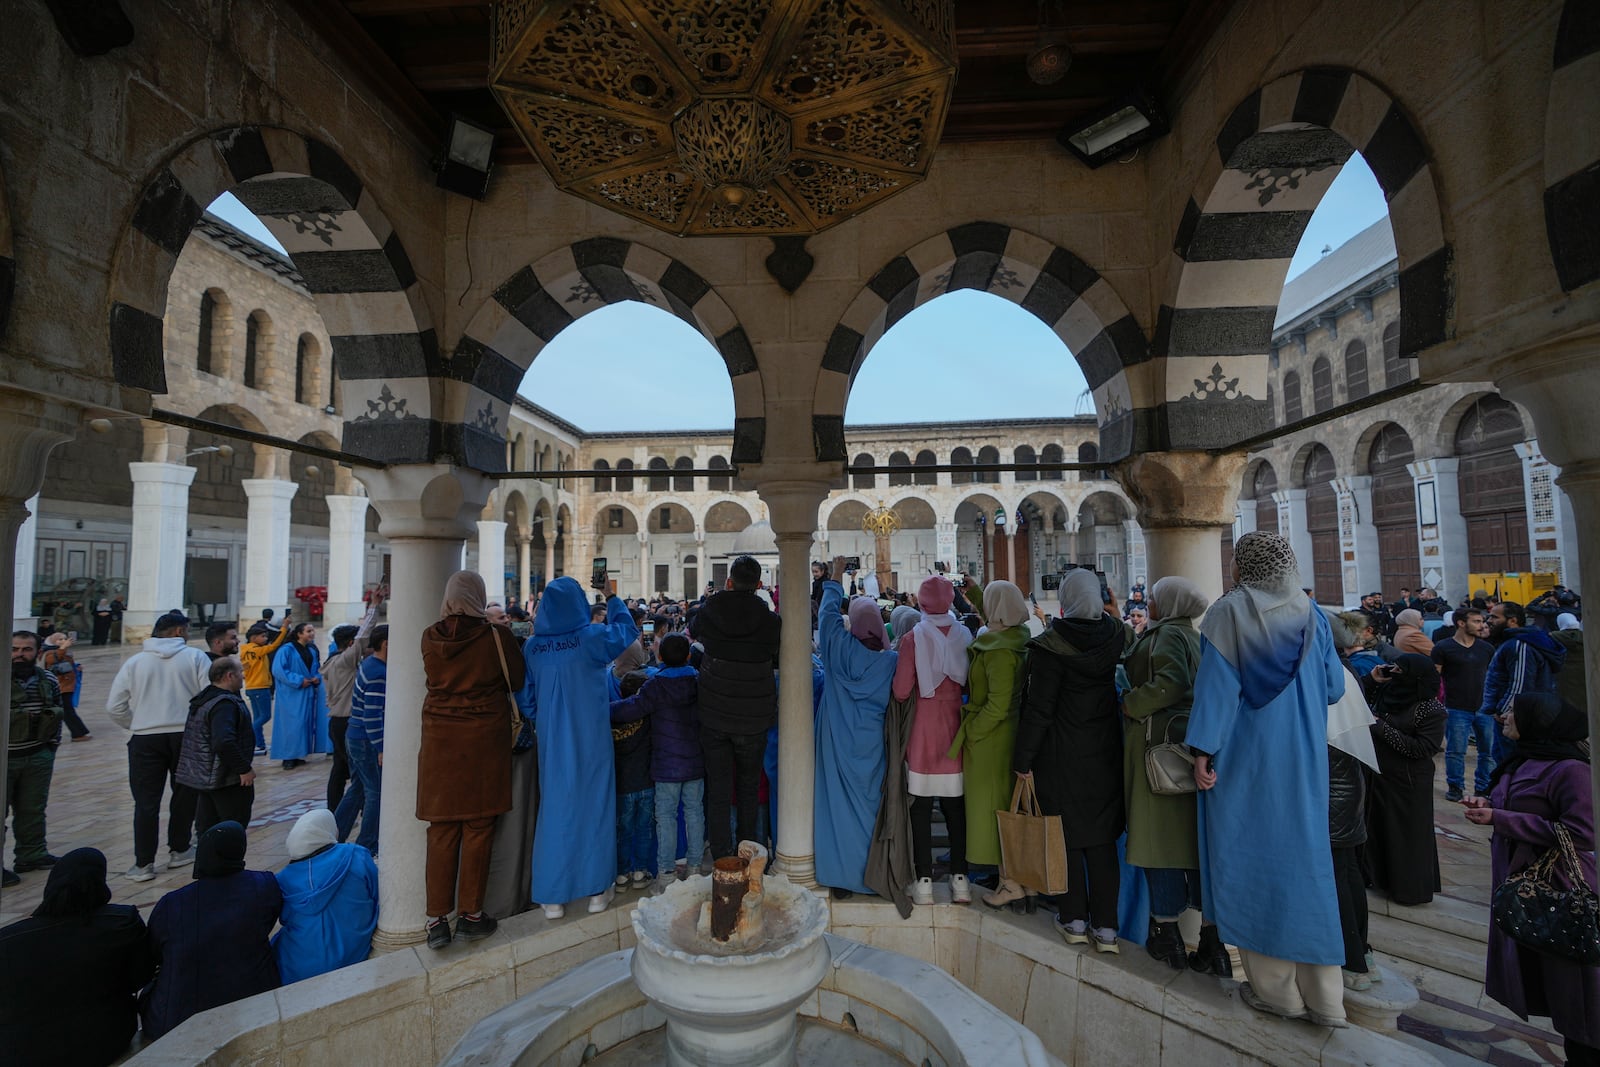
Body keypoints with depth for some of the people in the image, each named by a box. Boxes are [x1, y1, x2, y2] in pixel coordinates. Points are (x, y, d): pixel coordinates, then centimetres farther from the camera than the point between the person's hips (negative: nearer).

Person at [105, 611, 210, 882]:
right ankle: (179, 850, 27)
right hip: (186, 736, -2)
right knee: (185, 794, 15)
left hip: (145, 739, 2)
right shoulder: (195, 657, -4)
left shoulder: (135, 662, 4)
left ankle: (143, 863, 12)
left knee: (146, 802, 8)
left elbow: (115, 707, 3)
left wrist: (137, 726, 18)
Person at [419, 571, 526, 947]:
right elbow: (517, 681, 0)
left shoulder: (430, 637, -2)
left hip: (439, 740, 3)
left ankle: (437, 919, 16)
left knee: (442, 830, 10)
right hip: (484, 740, -3)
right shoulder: (496, 636, -11)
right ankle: (471, 913, 18)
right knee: (478, 828, 8)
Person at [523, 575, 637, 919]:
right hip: (591, 739, -3)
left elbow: (527, 697, 8)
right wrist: (611, 597, 17)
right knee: (594, 805, 9)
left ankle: (553, 896, 19)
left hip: (552, 741, 3)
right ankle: (596, 890, 19)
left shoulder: (532, 646, -3)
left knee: (554, 809, 12)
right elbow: (627, 629, 5)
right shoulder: (590, 637, -13)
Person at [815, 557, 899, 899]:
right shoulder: (893, 660, -9)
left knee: (840, 804, 7)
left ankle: (841, 875, 14)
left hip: (840, 744, -1)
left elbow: (827, 612, 3)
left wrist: (836, 577, 13)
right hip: (875, 745, 1)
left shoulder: (840, 649, -10)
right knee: (873, 804, 13)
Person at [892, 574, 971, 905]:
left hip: (923, 728, -3)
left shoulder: (914, 638, -12)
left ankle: (924, 882, 13)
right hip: (955, 728, 3)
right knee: (955, 806, 14)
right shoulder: (964, 635, -3)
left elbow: (901, 691, -13)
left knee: (921, 808, 6)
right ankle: (960, 879, 21)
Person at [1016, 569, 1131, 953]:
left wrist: (1023, 758, -8)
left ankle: (1075, 920, 21)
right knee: (1102, 839, 13)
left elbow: (1039, 708, -16)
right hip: (1105, 749, 5)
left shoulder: (1051, 645, -18)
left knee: (1067, 836, 10)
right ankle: (1105, 927, 18)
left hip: (1063, 754, -4)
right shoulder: (1114, 635, -7)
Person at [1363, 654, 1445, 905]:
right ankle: (1379, 876, 35)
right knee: (1377, 827, 18)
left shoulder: (1432, 710, -17)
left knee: (1408, 835, 7)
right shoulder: (1387, 693, 1)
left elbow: (1423, 748, -21)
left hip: (1409, 783, -7)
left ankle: (1412, 888, 24)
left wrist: (1383, 729, -21)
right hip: (1379, 774, 7)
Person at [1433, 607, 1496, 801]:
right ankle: (1455, 787, 14)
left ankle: (1484, 787, 22)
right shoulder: (1443, 648, -5)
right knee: (1456, 751, 1)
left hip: (1484, 708, 5)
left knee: (1489, 751, 8)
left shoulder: (1486, 648, 10)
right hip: (1457, 710, -4)